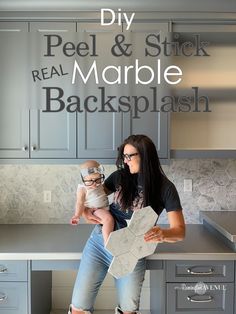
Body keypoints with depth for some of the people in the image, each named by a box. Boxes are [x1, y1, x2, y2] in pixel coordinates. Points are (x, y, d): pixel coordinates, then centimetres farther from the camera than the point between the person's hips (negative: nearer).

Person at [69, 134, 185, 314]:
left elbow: (180, 231, -11)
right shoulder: (120, 176, 0)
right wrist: (85, 211, -7)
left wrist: (163, 234, -32)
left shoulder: (165, 188, -8)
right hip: (99, 242, 2)